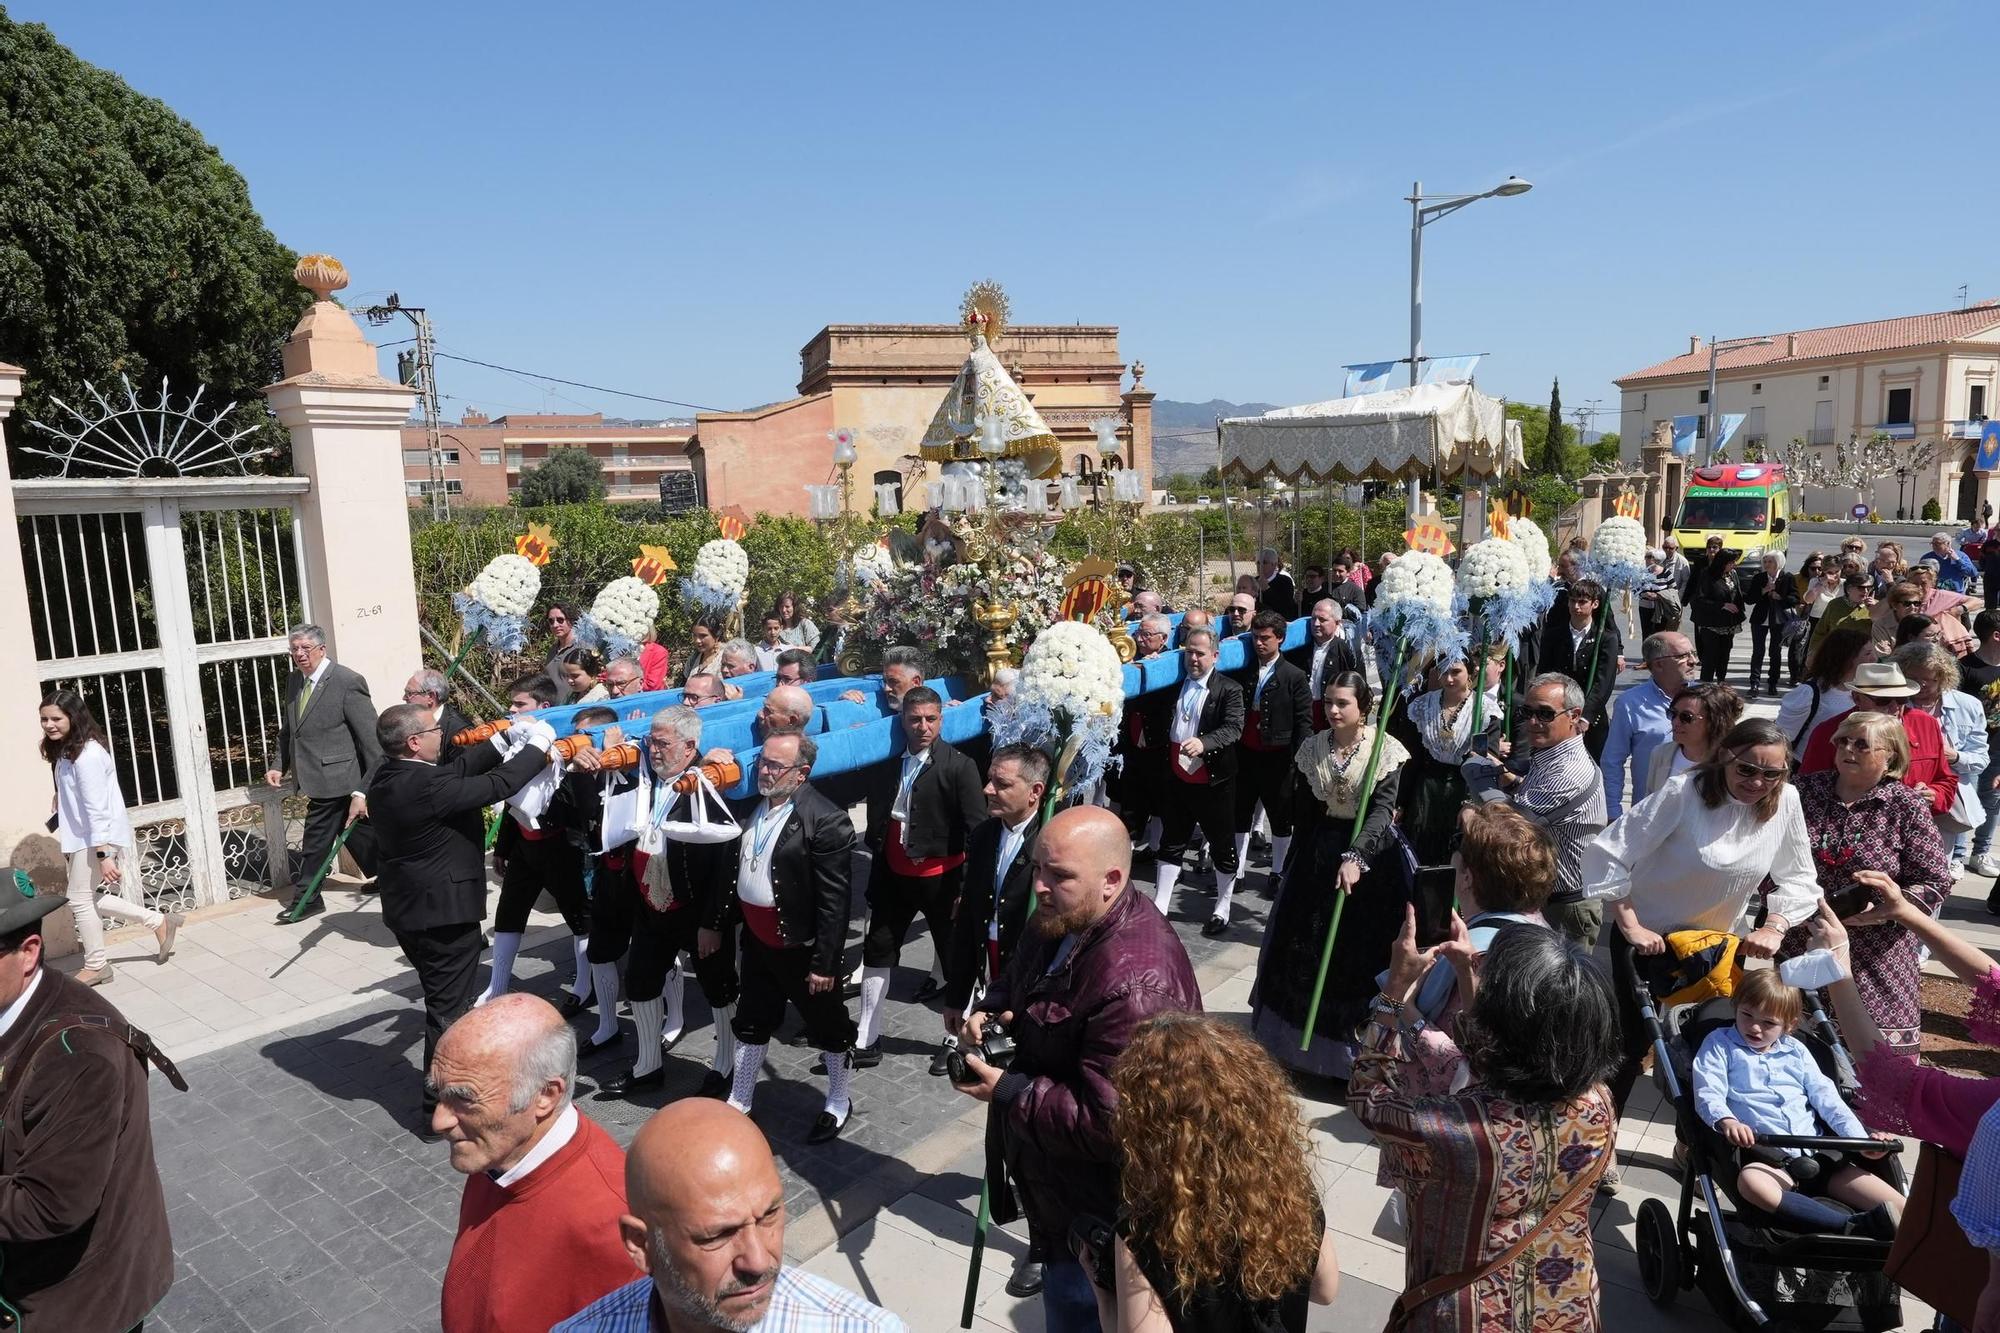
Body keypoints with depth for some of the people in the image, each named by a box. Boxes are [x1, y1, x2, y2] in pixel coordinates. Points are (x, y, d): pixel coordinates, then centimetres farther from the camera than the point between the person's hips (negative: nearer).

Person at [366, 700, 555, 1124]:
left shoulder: (389, 775, 1)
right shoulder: (425, 786, -27)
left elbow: (457, 770, 6)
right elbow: (498, 784, -25)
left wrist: (504, 740, 6)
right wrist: (538, 744, -12)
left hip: (408, 908, 10)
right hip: (442, 912, -10)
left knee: (441, 1001, 26)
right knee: (450, 1010, 3)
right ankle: (443, 1106, 13)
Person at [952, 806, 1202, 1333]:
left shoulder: (1136, 984, -35)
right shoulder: (1062, 922, -4)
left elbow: (1110, 1124, -33)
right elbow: (1016, 982, 14)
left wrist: (1009, 1091, -25)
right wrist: (989, 1011, -8)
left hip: (1094, 1211, -9)